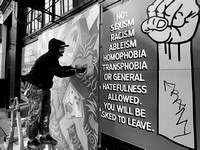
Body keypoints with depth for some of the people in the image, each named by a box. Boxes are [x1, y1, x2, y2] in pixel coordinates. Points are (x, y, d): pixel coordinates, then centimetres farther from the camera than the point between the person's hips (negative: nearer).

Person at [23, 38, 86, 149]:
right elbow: (59, 73, -30)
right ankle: (31, 140, 20)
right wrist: (76, 71, -28)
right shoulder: (46, 59, -25)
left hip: (45, 88, 9)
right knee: (35, 114, 0)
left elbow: (59, 68, 18)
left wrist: (71, 67, 4)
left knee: (46, 112, 11)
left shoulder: (53, 58, 4)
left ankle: (44, 136, 26)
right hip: (35, 88, -9)